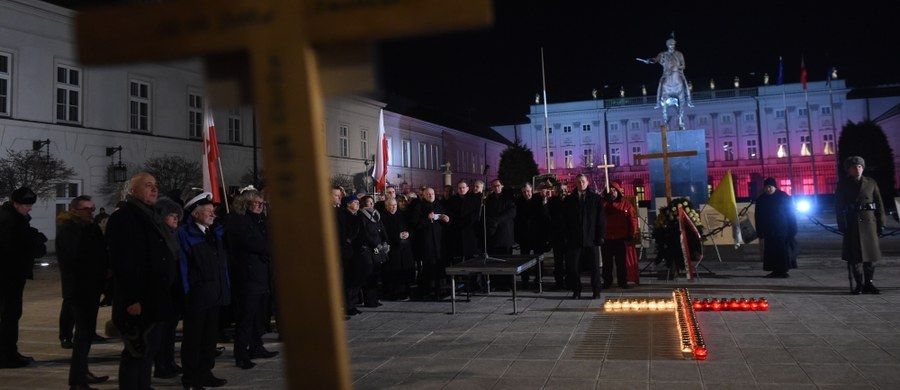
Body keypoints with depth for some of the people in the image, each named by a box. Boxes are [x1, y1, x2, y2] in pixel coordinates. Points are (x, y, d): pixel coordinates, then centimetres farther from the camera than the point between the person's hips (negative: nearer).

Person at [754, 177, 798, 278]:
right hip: (769, 231, 3)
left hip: (783, 229, -3)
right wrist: (760, 234, 5)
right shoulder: (761, 200, 6)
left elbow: (791, 214, -3)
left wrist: (792, 230, -9)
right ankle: (776, 271, 6)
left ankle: (783, 270, -1)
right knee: (771, 251, 1)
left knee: (783, 250, -5)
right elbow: (759, 218, 9)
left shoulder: (784, 197, -3)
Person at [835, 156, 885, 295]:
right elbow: (839, 207, -1)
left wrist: (881, 223, 2)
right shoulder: (842, 185, 2)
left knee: (870, 253, 5)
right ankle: (859, 284, 7)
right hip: (852, 224, -2)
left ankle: (868, 283, 15)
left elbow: (879, 204, 7)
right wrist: (842, 225, -9)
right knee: (855, 255, 0)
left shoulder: (871, 183, 7)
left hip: (869, 222, 2)